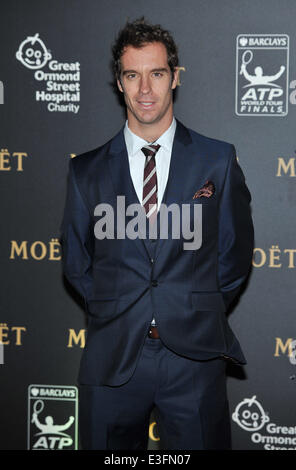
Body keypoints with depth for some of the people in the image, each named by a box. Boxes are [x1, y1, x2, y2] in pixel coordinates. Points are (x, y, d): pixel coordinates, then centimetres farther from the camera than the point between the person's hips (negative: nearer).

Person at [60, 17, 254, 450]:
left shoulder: (218, 160, 4)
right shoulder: (86, 171, 7)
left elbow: (236, 251, 9)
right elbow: (75, 261, 14)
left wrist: (201, 312, 6)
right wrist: (113, 312, 6)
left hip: (195, 357, -1)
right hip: (112, 360, 1)